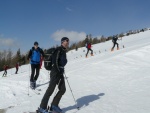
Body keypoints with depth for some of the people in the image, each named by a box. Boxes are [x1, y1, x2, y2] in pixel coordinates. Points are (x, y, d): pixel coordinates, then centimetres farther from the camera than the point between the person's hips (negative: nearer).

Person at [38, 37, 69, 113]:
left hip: (60, 72, 9)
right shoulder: (59, 50, -11)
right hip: (56, 72, -9)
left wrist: (61, 71, 17)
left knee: (62, 90, 7)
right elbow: (55, 61, -19)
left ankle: (54, 105, 17)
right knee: (50, 90, -9)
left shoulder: (64, 51, 17)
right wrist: (59, 71, -19)